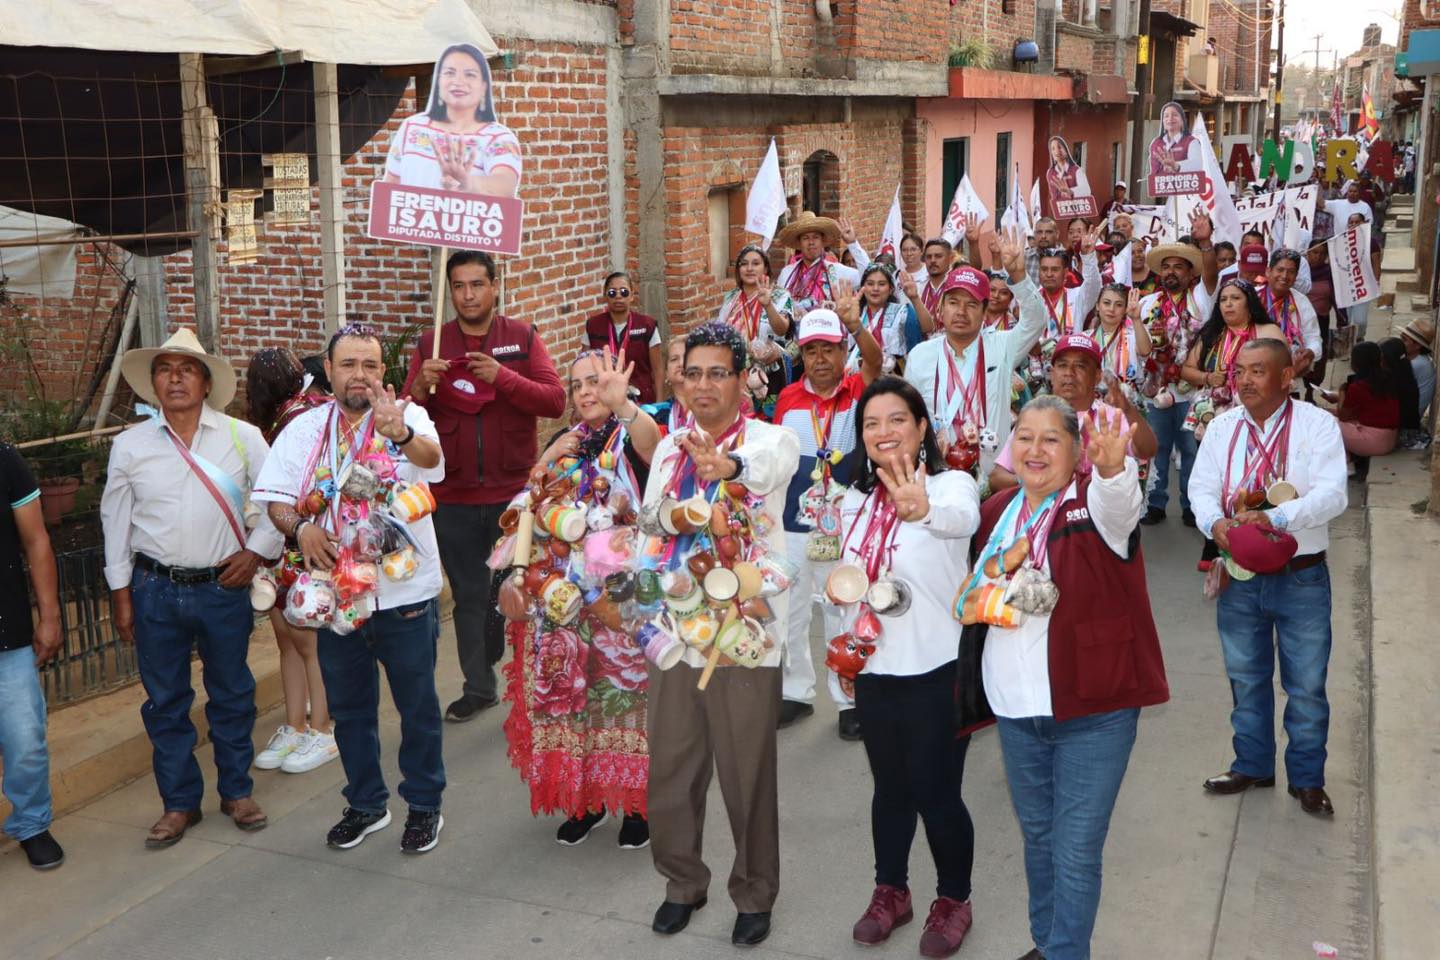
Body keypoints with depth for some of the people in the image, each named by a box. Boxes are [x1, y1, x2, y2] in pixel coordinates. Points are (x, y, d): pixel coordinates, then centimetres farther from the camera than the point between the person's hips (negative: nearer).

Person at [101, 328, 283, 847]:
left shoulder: (242, 437, -4)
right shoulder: (130, 445, 0)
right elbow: (114, 519, 6)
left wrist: (257, 551, -5)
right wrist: (120, 593, 5)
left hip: (224, 586, -1)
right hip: (156, 590, 1)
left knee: (232, 694, 10)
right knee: (165, 701, 9)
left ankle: (237, 791, 27)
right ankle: (180, 802, 23)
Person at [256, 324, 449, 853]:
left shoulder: (407, 416, -9)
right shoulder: (305, 429, 3)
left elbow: (431, 456, -31)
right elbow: (276, 499, 3)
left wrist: (401, 436, -54)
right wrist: (301, 529, -19)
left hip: (405, 592, -3)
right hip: (336, 591, 4)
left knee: (418, 706, 9)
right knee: (349, 709, 17)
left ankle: (425, 805, 27)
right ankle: (366, 804, 34)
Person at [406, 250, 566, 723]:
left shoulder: (523, 338, 0)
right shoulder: (431, 344, 5)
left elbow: (556, 400, -10)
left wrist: (503, 377, -23)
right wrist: (422, 386, -19)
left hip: (514, 492, -1)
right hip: (453, 497, 2)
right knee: (469, 595, 10)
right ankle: (478, 687, 23)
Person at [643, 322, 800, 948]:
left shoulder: (771, 439, -7)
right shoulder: (669, 449, 10)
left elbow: (770, 465, -33)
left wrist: (730, 466, -54)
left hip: (745, 634, -5)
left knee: (748, 774, 4)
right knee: (670, 771, 12)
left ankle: (754, 893, 26)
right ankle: (683, 881, 34)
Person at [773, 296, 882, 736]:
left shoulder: (857, 390, -7)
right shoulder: (789, 398, 0)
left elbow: (875, 360, -29)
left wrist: (856, 325, -49)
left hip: (844, 525, -3)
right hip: (793, 524, 3)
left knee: (844, 614, 8)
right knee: (789, 613, 12)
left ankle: (850, 699, 20)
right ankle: (796, 692, 29)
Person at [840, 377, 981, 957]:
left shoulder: (952, 483, -15)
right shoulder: (857, 499, 5)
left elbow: (963, 518, -40)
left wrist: (926, 511, -62)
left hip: (936, 668, -5)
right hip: (874, 667, 6)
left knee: (936, 792, 4)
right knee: (890, 787, 18)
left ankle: (953, 900, 28)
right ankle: (891, 892, 38)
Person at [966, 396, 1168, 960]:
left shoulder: (1095, 503, -11)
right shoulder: (996, 512, 7)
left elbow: (1118, 503, -37)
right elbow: (975, 591, 23)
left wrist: (1114, 467, -57)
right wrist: (982, 598, 3)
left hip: (1092, 709, -5)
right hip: (1015, 708, 6)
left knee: (1076, 849, 0)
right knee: (1037, 834, 20)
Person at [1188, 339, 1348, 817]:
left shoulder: (1316, 423, -9)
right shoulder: (1222, 426, 3)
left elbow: (1332, 494, -18)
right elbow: (1201, 486, 0)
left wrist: (1274, 518, -32)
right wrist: (1216, 522, -22)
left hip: (1301, 577, -3)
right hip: (1239, 576, 4)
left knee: (1306, 684, 7)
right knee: (1246, 678, 17)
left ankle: (1307, 779, 24)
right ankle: (1252, 766, 34)